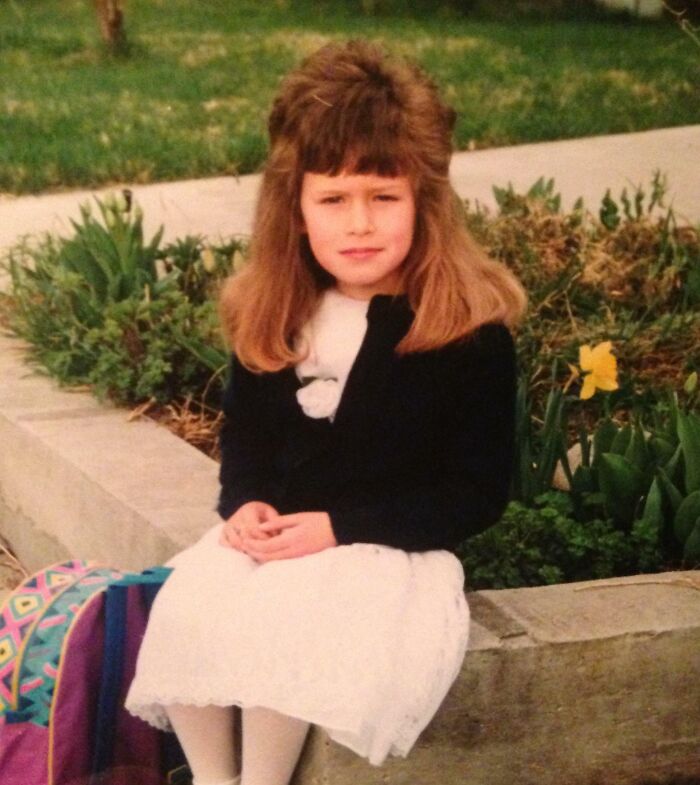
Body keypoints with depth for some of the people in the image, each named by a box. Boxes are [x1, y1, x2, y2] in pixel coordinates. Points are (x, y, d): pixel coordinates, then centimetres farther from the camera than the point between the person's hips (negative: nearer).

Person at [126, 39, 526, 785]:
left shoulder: (470, 329, -11)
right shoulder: (271, 316, 5)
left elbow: (478, 492, -9)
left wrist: (339, 526, -17)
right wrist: (244, 502, -6)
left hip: (390, 552, -5)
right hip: (271, 536, 5)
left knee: (281, 633, -31)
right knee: (181, 615, -22)